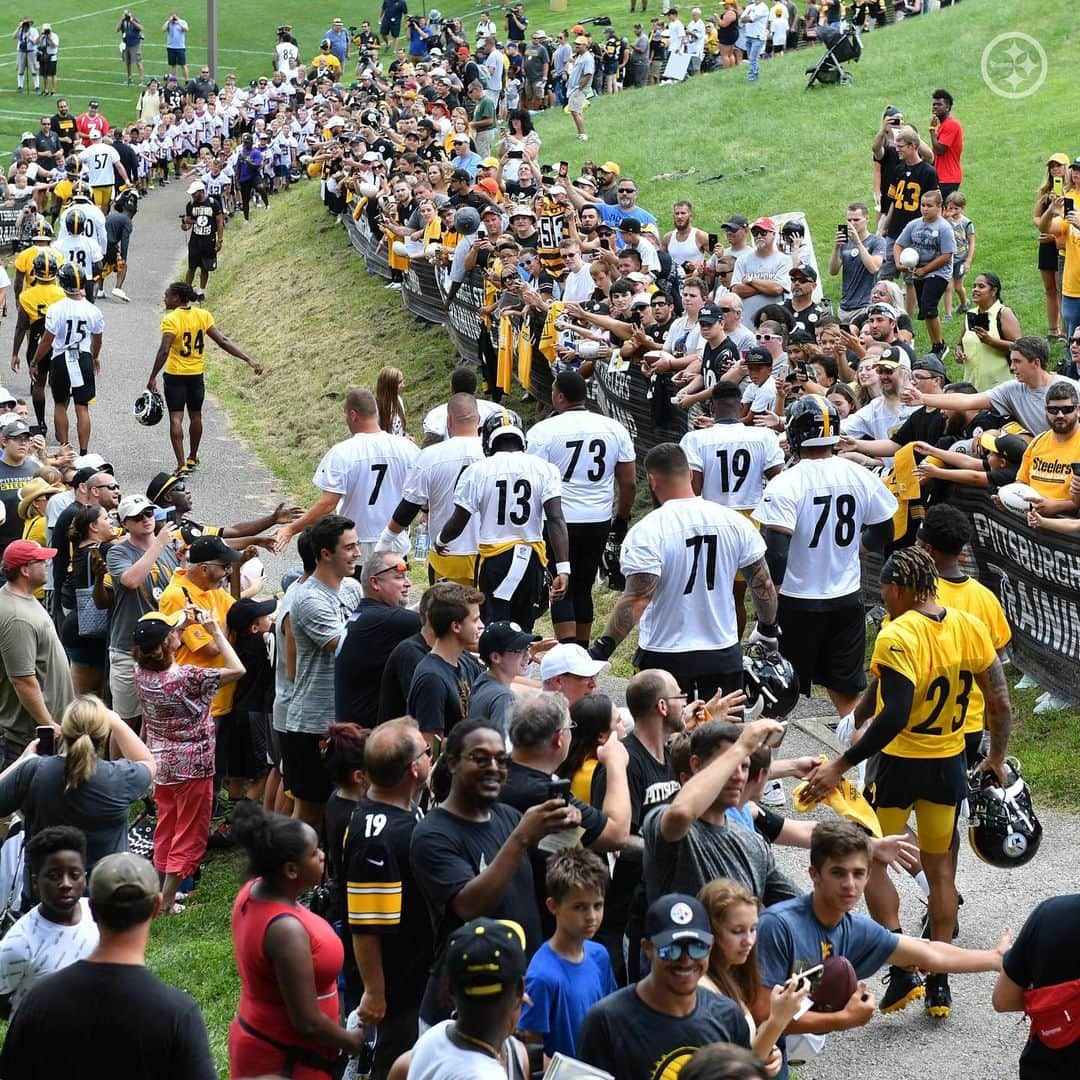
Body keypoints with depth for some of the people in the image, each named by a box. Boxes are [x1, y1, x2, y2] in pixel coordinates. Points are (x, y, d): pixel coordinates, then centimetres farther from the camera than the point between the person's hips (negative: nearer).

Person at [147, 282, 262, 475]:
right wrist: (249, 359, -5)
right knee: (195, 416, 19)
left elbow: (164, 351, -23)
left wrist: (152, 378, -20)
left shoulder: (170, 320, -15)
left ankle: (181, 465, -13)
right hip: (197, 375, 5)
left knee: (176, 418, -4)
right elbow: (222, 341, -5)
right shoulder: (203, 316, 0)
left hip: (175, 375, -5)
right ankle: (193, 459, 35)